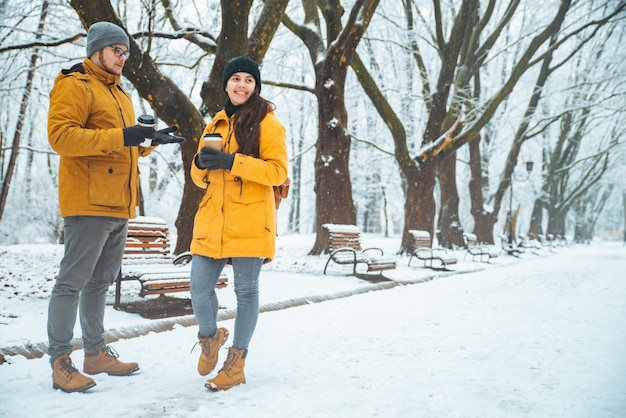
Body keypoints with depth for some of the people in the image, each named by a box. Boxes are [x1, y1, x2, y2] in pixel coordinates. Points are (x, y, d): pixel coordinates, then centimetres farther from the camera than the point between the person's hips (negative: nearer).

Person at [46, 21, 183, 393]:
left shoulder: (119, 94, 24)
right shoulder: (75, 86, -4)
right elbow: (60, 135, -18)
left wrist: (151, 140, 7)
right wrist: (120, 137, -25)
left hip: (119, 206, 9)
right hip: (88, 203, -9)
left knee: (101, 281, 14)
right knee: (73, 282, -6)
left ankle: (96, 353, 23)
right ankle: (61, 362, 0)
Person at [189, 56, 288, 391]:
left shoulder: (266, 122, 1)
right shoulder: (215, 124, 18)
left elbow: (278, 171, -9)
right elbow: (199, 178, 19)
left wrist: (232, 161, -18)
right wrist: (202, 162, -5)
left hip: (250, 221, -5)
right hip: (212, 221, 5)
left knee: (245, 291, 1)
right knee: (199, 287, 0)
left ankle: (236, 362, 13)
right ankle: (210, 337, 29)